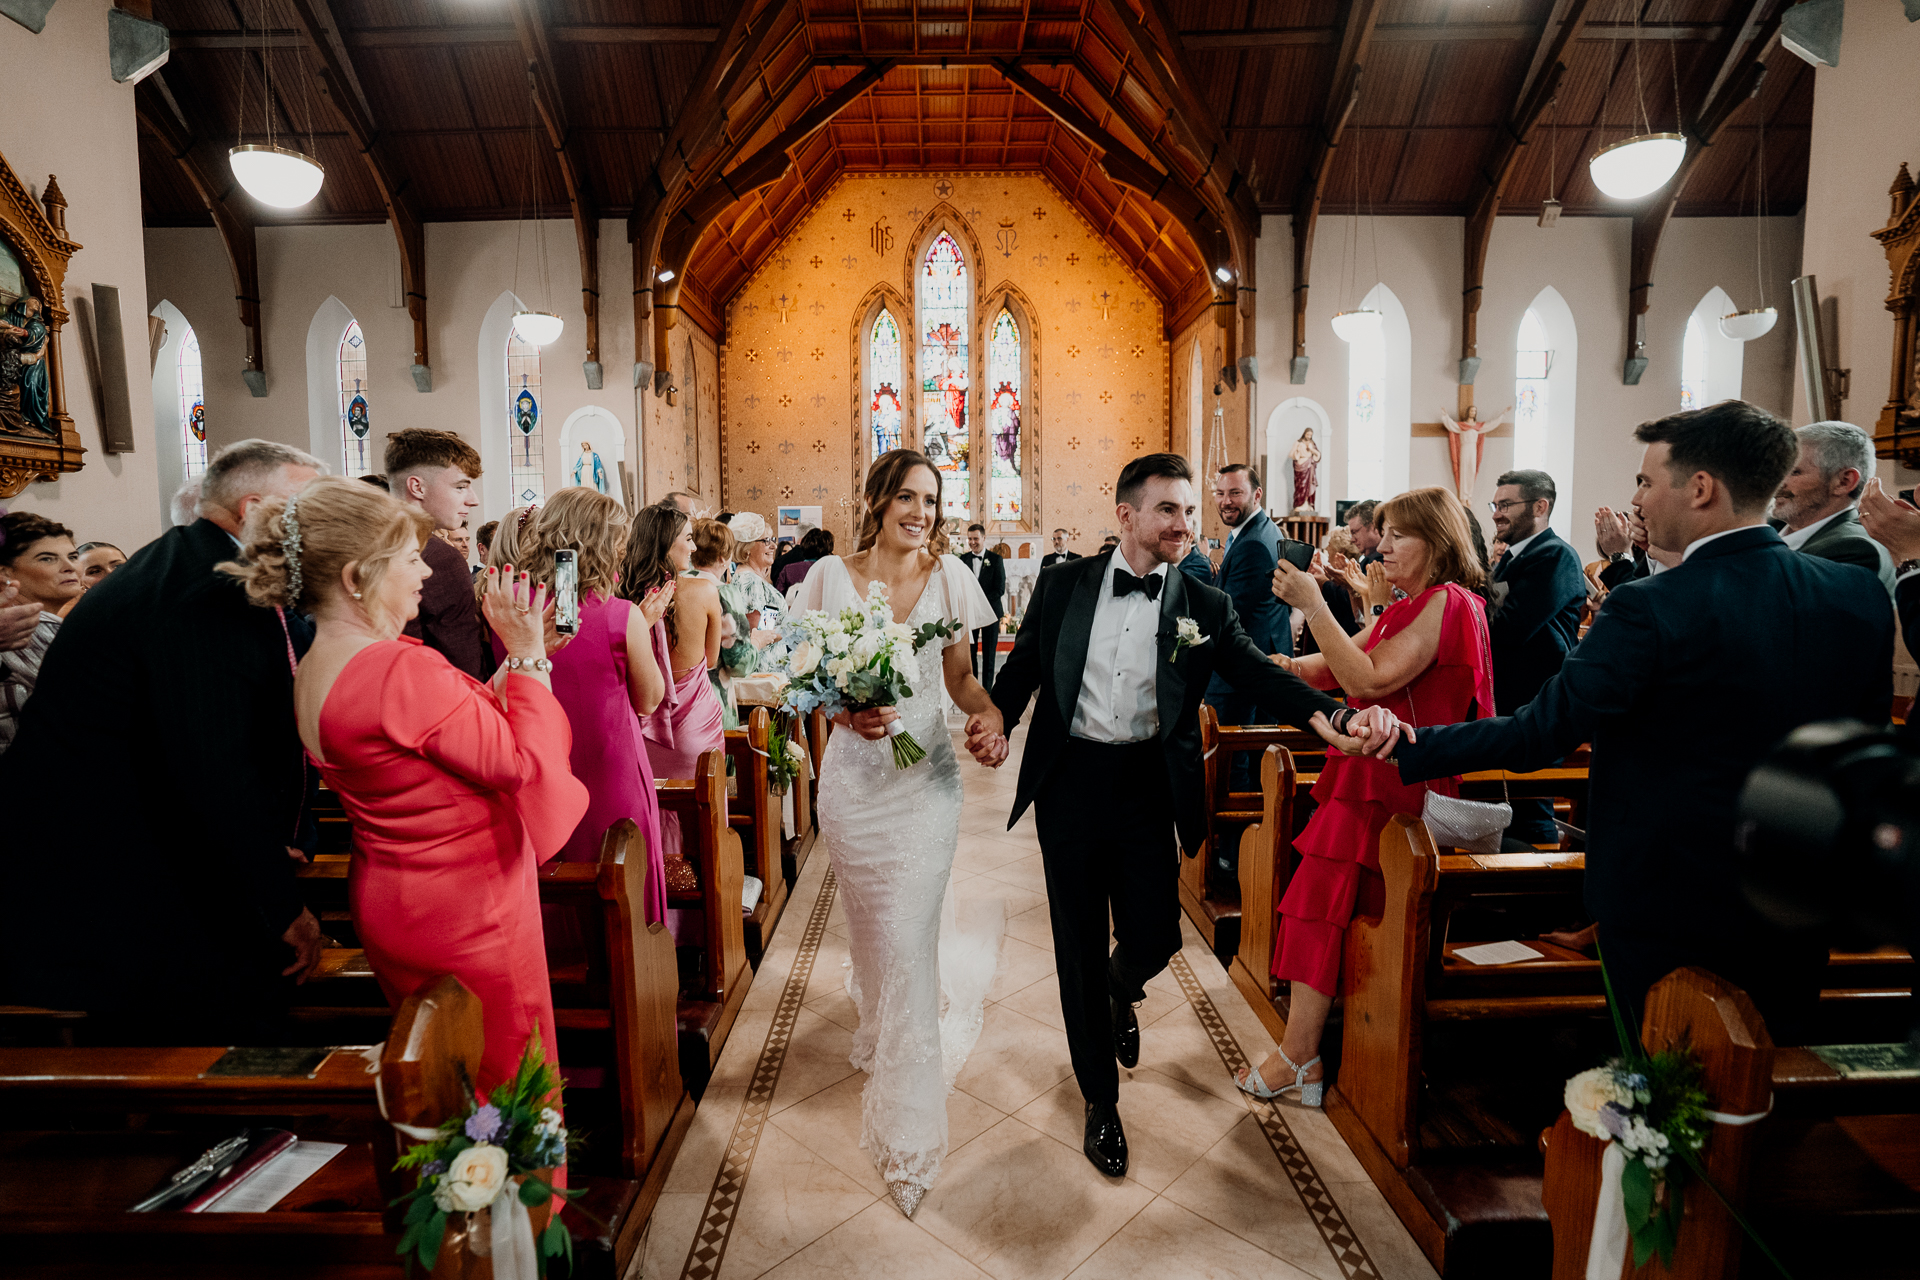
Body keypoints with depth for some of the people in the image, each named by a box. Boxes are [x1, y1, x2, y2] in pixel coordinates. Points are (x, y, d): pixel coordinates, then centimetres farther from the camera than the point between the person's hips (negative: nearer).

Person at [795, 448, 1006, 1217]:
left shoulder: (948, 575, -1)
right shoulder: (831, 576, -2)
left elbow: (960, 677, 4)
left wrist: (992, 714, -16)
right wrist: (846, 713, -19)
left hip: (925, 779, -1)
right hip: (853, 779, 1)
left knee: (910, 943, -3)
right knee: (870, 928, 18)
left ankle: (910, 1131, 11)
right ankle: (879, 1035, 52)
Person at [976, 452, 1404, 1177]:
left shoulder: (1205, 607, 0)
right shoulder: (1063, 585, 1)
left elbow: (1261, 676, -12)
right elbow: (1022, 666, 6)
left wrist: (1337, 715, -30)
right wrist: (998, 714, -14)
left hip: (1147, 789, 1)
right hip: (1069, 784, 0)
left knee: (1154, 939, 6)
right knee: (1080, 948, 9)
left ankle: (1120, 991, 49)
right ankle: (1101, 1100, 32)